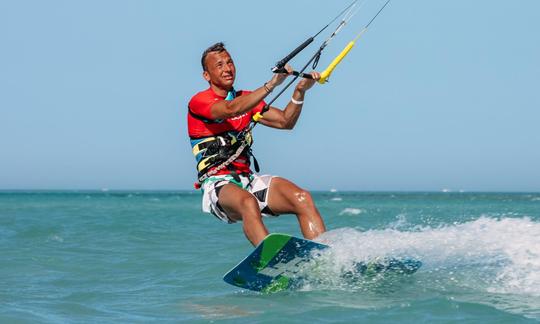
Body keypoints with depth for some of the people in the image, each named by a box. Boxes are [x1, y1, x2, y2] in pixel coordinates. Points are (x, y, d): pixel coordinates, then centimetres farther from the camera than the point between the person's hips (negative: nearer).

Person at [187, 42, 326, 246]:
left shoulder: (246, 99, 20)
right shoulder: (199, 102, -2)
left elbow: (285, 121, 12)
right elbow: (231, 109, -22)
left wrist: (299, 92, -5)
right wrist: (272, 84, -29)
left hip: (249, 180, 6)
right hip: (218, 185, -6)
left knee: (302, 198, -20)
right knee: (248, 202, -40)